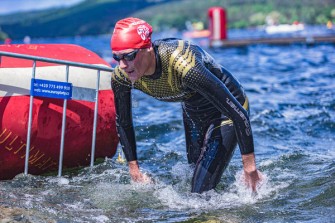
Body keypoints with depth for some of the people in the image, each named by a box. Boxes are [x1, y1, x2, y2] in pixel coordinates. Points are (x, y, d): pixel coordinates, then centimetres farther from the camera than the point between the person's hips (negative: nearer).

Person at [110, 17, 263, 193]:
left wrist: (250, 168, -28)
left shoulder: (183, 64, -42)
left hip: (226, 110, -6)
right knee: (194, 173, 22)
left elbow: (239, 114, -35)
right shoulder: (120, 76, -23)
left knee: (201, 191, -9)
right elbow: (123, 124, -2)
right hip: (192, 111, 6)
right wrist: (134, 171, 0)